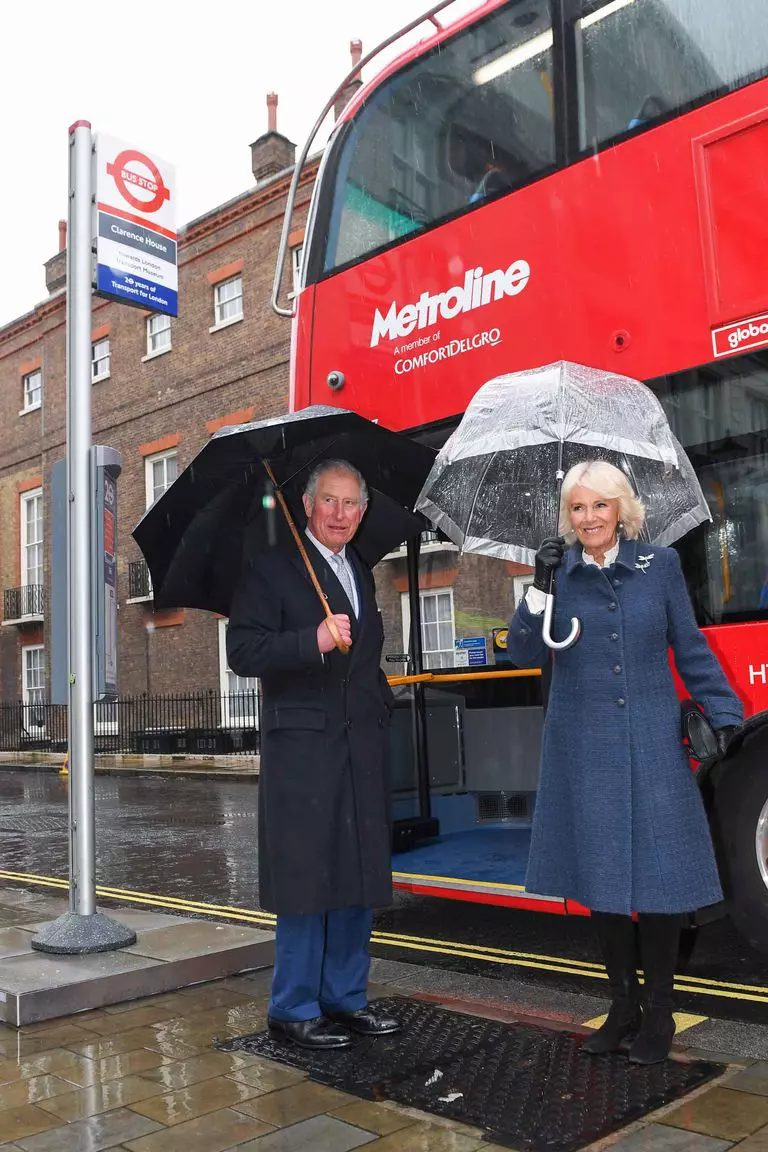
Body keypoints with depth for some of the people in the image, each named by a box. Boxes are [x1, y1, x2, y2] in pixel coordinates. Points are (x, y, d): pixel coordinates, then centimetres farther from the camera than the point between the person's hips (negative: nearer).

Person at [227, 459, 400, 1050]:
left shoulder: (363, 573, 18)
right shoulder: (270, 568, -4)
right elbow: (242, 652, -13)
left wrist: (382, 705, 16)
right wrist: (314, 641, -24)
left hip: (363, 746, 7)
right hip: (302, 746, -7)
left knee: (360, 874, 11)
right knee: (306, 878, -1)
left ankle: (345, 996, 25)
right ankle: (294, 1008, 14)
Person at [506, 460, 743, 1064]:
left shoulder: (660, 564, 1)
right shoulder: (558, 571, 2)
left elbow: (690, 647, 6)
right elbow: (525, 654, -3)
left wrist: (721, 712, 0)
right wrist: (540, 590, -14)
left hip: (654, 746, -1)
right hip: (584, 750, 1)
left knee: (659, 875, 4)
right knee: (601, 878, 10)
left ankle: (659, 1011, 22)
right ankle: (624, 1005, 27)